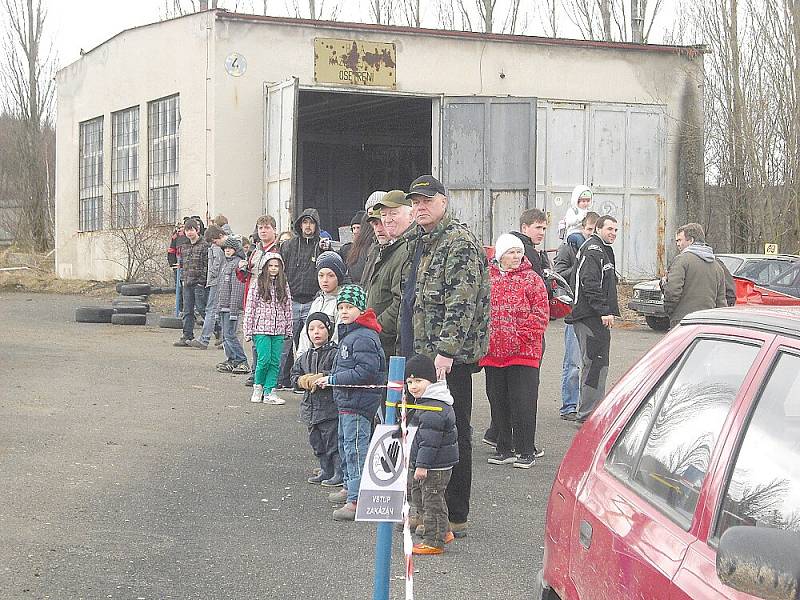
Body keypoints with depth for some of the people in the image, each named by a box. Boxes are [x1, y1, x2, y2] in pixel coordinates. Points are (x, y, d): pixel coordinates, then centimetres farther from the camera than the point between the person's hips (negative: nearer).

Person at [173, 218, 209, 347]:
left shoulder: (204, 245, -6)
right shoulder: (184, 247, 16)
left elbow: (207, 265, -10)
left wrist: (202, 281, -15)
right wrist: (184, 279, 13)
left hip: (199, 282, -7)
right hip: (187, 283, 7)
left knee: (201, 308, -7)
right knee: (187, 311, 6)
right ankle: (187, 337, 8)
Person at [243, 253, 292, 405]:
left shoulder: (284, 286, 9)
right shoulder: (257, 285, -1)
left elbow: (288, 309, 13)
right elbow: (249, 309, -2)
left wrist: (289, 330, 10)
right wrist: (248, 331, -4)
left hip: (278, 330, 4)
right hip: (261, 329, -4)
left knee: (275, 362, 1)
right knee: (264, 359, -10)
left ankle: (269, 392, 6)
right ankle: (258, 386, 13)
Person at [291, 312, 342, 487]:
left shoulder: (335, 353, -8)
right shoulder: (304, 357, 14)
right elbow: (295, 377, 14)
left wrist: (321, 377, -22)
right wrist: (307, 380, -5)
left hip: (330, 406, -8)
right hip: (311, 407, 8)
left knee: (333, 441, -5)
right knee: (317, 442, 14)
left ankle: (340, 473, 3)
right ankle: (326, 471, 25)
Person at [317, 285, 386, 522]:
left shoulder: (364, 337, -19)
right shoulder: (347, 333, 16)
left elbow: (366, 371, -25)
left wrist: (333, 380, -20)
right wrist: (330, 380, 8)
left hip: (359, 401, -11)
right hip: (346, 400, 11)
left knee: (355, 446, -13)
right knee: (345, 442, 23)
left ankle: (355, 501, -16)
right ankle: (350, 487, 40)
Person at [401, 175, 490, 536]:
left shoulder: (459, 242, -11)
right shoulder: (420, 242, 19)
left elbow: (461, 302, -20)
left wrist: (447, 350, -26)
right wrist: (409, 352, 22)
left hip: (449, 359, -10)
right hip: (421, 355, 10)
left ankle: (455, 517, 2)